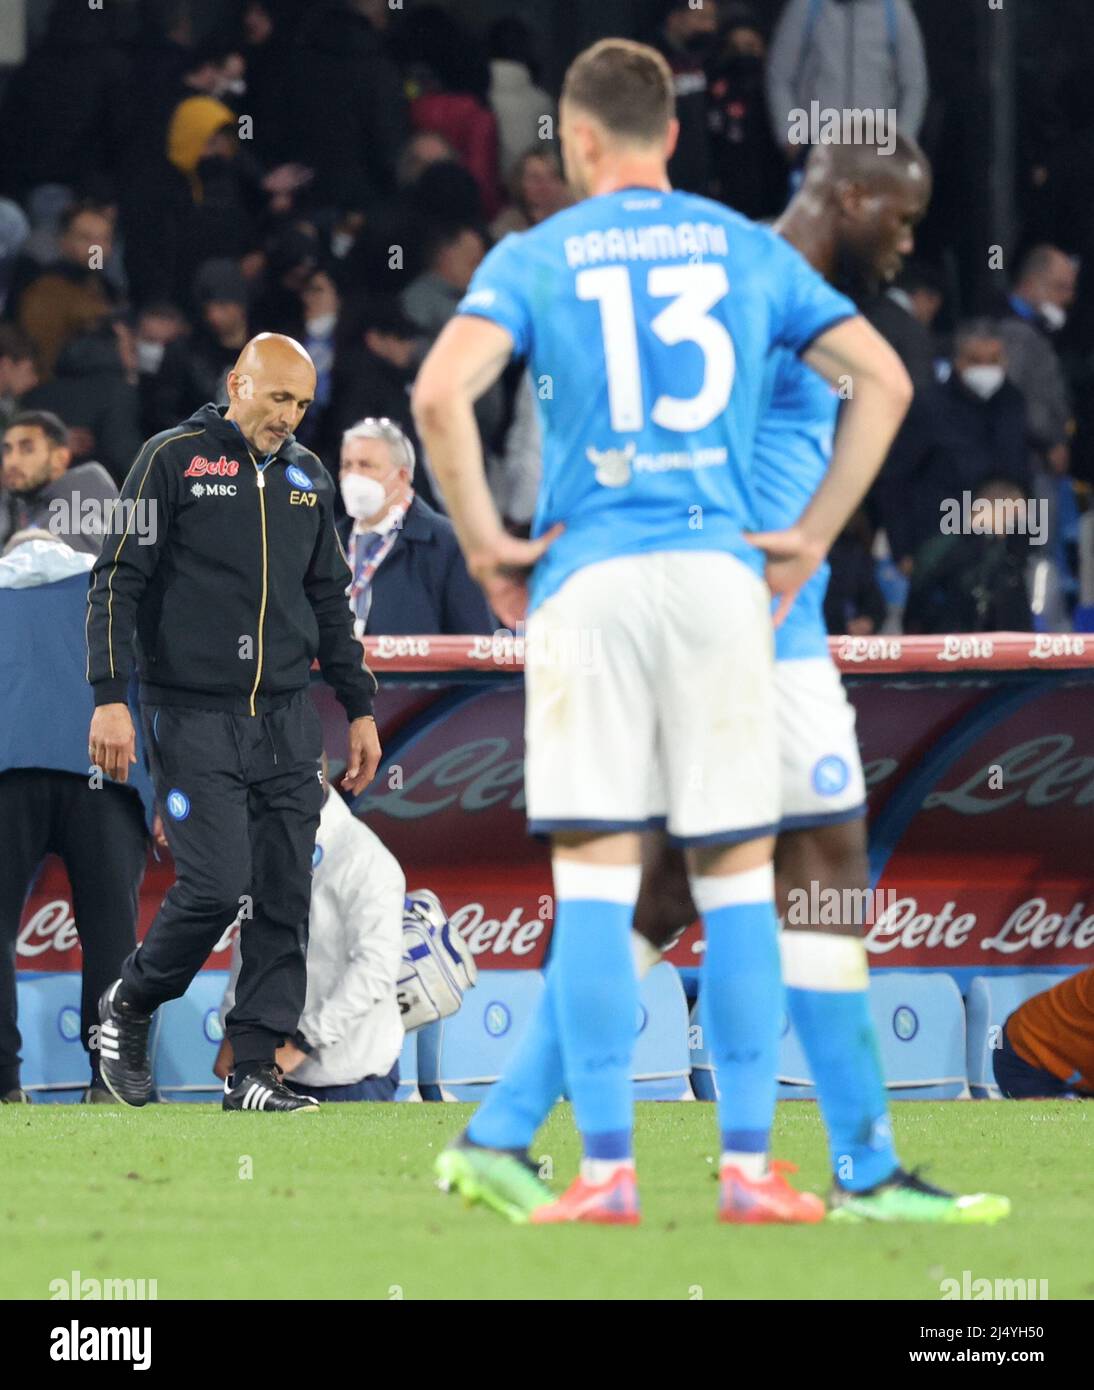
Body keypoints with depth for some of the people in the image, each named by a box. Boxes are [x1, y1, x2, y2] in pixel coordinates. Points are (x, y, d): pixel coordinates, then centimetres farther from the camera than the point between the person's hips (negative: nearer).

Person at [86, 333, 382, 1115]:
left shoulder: (308, 478, 14)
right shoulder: (173, 461, -3)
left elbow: (330, 603, 22)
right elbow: (117, 582, -5)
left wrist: (360, 709, 18)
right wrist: (111, 697, -13)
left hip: (288, 721, 5)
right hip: (194, 720, -5)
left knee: (286, 901, -1)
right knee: (216, 887, -13)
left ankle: (256, 1069, 3)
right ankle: (129, 1010, 12)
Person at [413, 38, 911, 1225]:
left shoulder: (534, 258, 3)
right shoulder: (746, 250, 11)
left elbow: (439, 392, -13)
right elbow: (884, 381, 7)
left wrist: (484, 543, -2)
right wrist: (811, 538, 10)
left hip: (589, 579, -2)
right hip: (719, 576, 2)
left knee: (595, 881, -1)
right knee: (736, 877, 5)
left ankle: (607, 1167, -4)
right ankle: (747, 1165, 2)